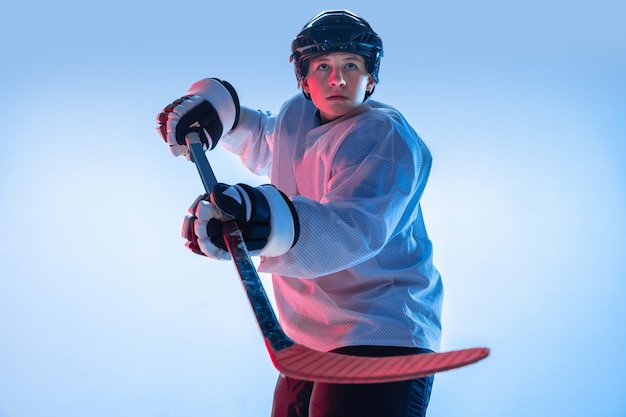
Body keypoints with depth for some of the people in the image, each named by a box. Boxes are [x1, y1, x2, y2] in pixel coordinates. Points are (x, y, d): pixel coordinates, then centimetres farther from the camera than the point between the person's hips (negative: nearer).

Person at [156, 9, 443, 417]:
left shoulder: (385, 135, -16)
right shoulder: (295, 116, 7)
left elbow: (355, 227, -34)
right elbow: (259, 143, 31)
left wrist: (270, 221, -53)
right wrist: (216, 105, 10)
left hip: (381, 339, -7)